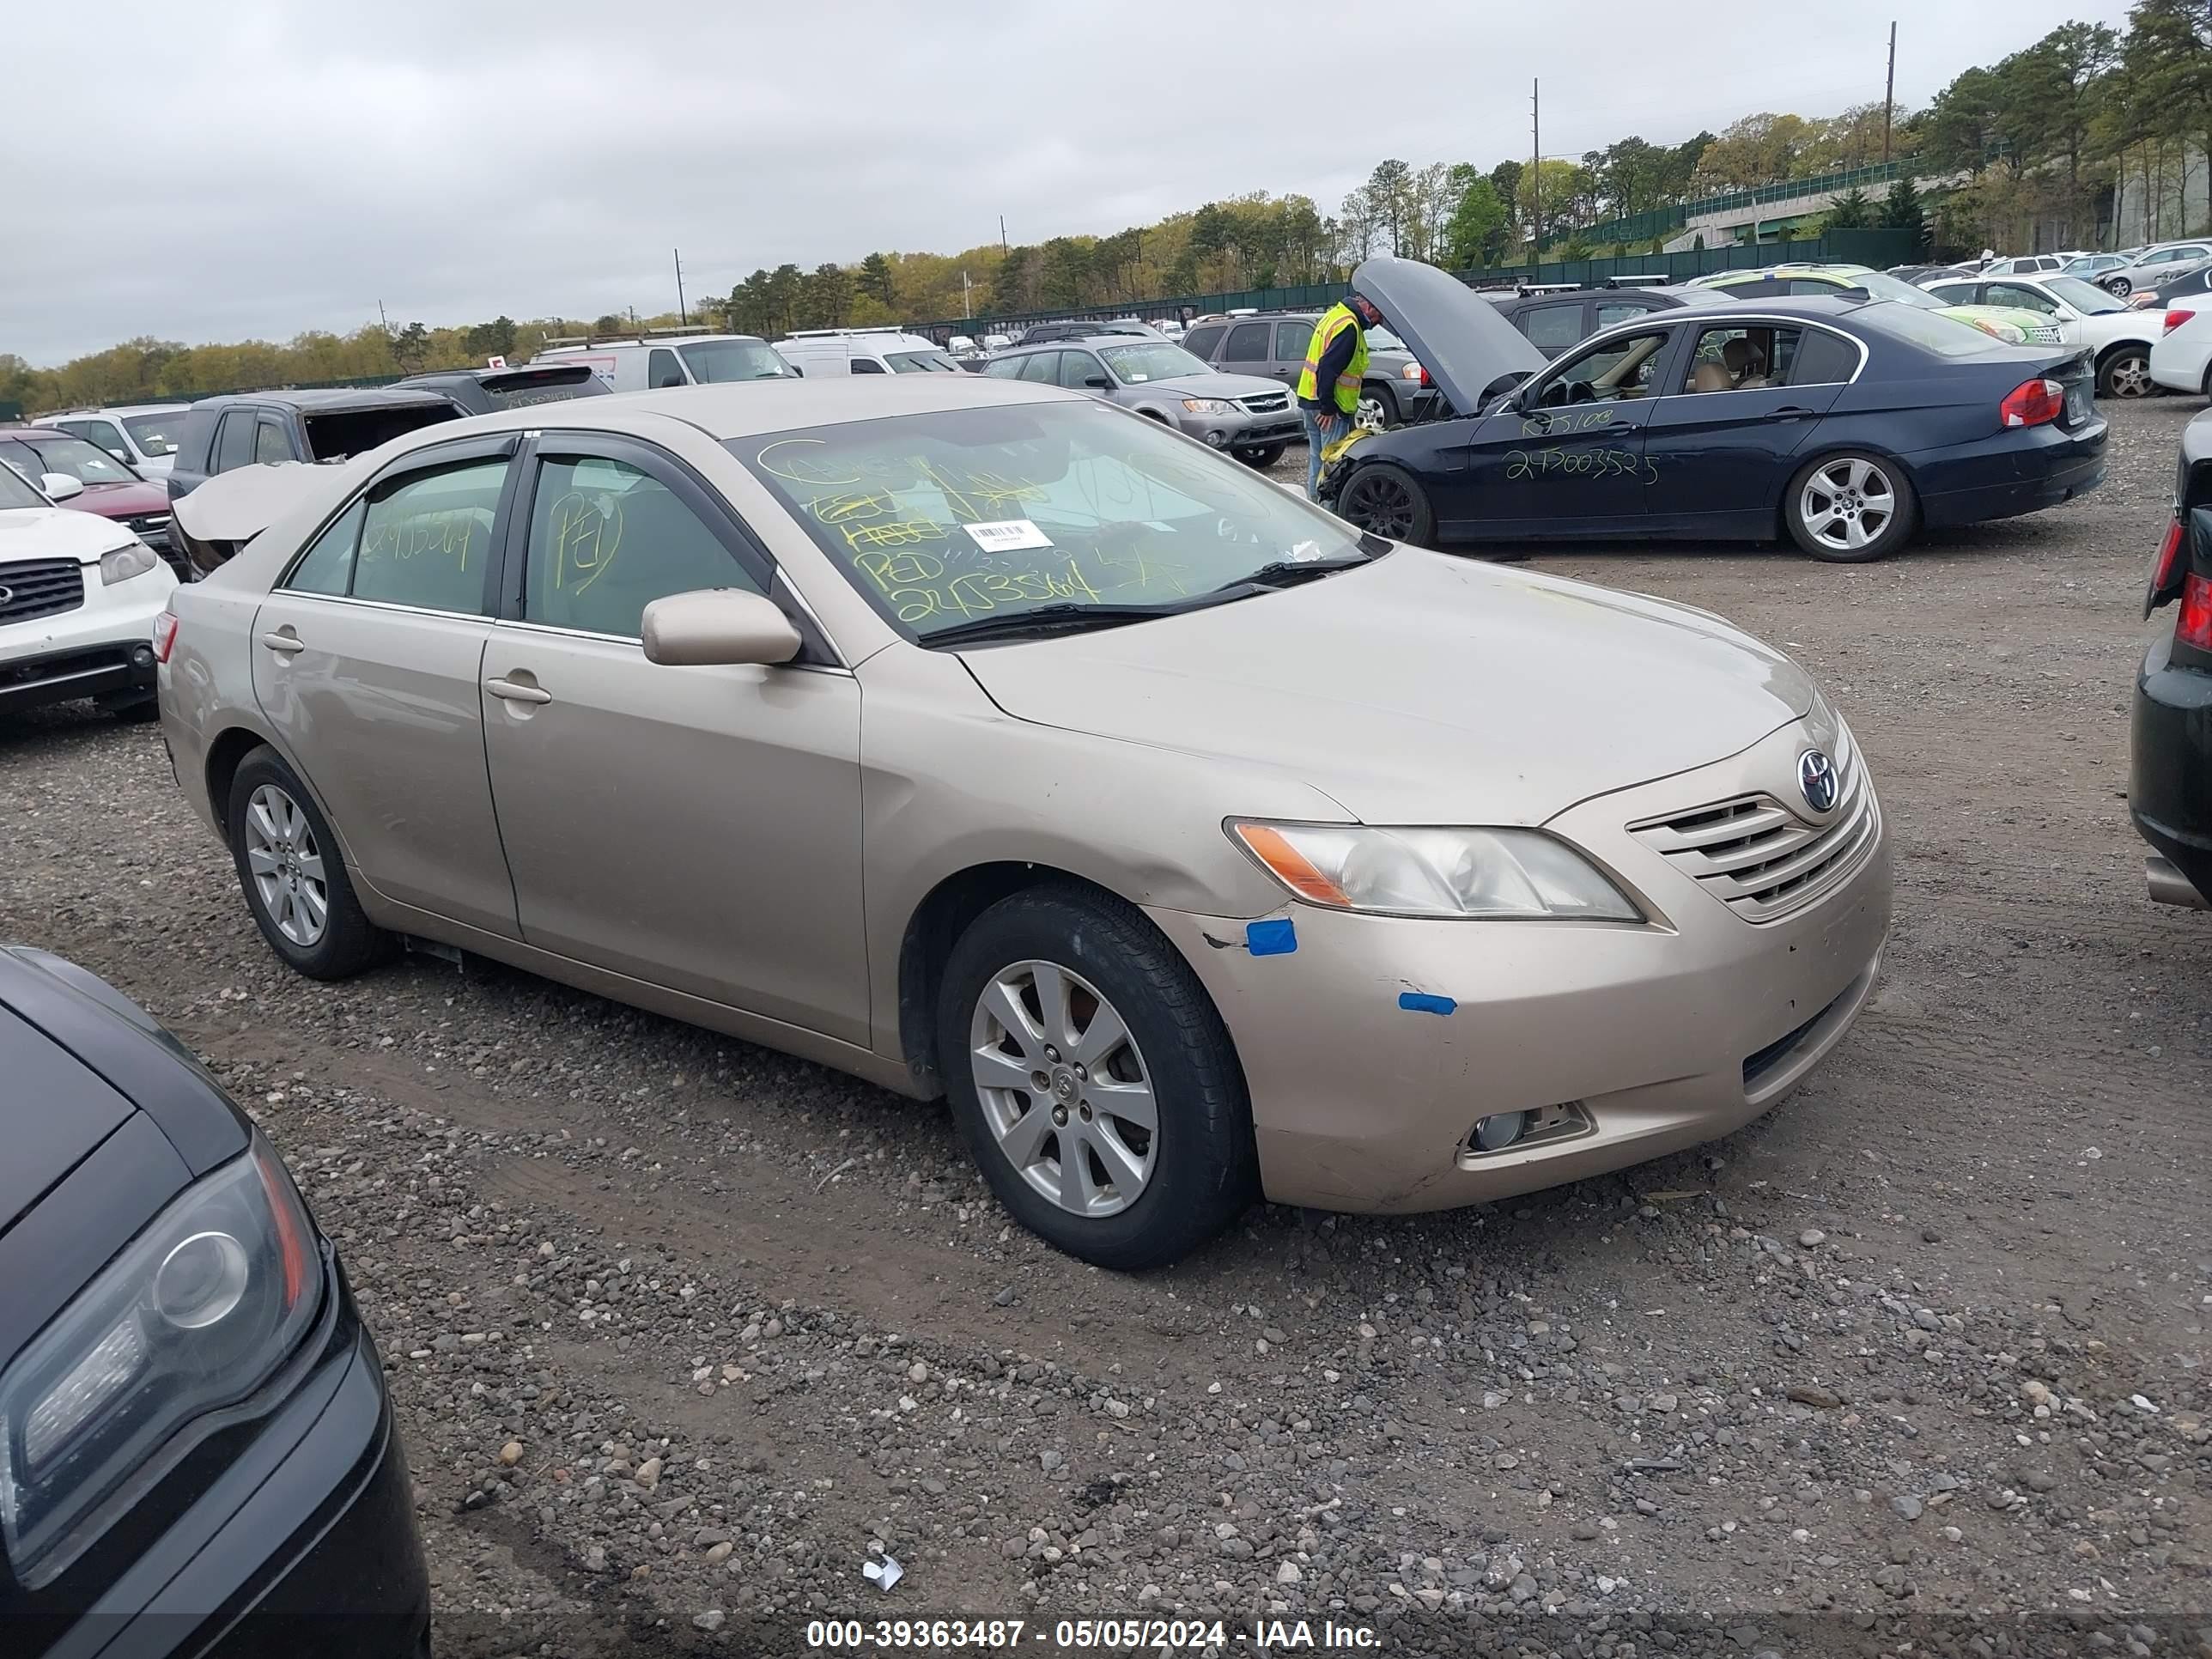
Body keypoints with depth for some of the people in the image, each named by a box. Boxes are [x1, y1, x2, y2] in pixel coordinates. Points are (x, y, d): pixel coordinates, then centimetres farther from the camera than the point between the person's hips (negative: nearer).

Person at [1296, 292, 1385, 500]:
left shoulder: (1335, 315, 15)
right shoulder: (1349, 327, -18)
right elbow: (1328, 368, -25)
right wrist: (1328, 408, -20)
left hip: (1308, 399, 10)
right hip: (1329, 406, -10)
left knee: (1317, 458, 16)